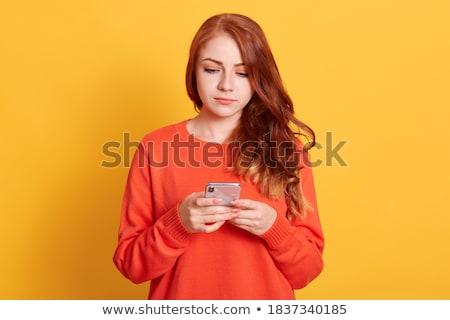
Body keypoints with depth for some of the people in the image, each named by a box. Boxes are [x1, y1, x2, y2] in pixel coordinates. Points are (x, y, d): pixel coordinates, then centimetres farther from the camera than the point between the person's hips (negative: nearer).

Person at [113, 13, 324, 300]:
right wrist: (178, 223, -23)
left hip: (267, 300, 1)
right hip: (180, 298, 0)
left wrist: (273, 227, -22)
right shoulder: (155, 148, -9)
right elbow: (131, 264, -7)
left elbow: (307, 270, -5)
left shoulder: (287, 148, -7)